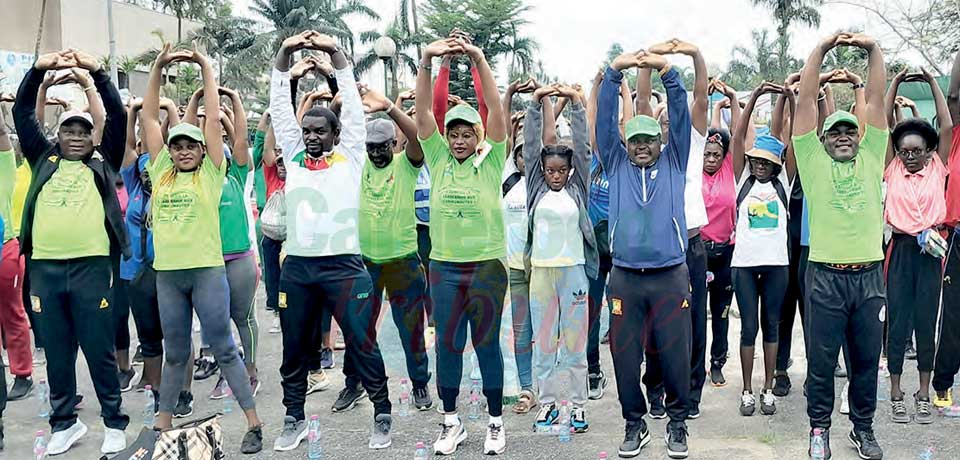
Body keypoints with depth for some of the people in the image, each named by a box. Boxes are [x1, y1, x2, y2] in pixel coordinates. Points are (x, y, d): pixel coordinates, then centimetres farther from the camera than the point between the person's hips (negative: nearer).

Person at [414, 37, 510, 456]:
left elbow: (496, 109, -11)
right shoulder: (438, 159, 4)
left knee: (487, 343, 7)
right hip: (444, 266, 2)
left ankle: (495, 422, 20)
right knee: (447, 344, 9)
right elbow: (422, 111, -5)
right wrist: (426, 62, -17)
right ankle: (451, 421, 22)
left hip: (488, 265, -2)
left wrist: (479, 59, -20)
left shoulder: (491, 161, -1)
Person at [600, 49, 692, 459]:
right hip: (625, 277, 1)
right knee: (625, 356, 6)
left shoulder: (674, 162, 9)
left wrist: (666, 70, -12)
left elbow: (681, 117, -1)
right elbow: (604, 120, 1)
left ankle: (677, 422, 22)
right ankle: (635, 423, 22)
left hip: (670, 276, -1)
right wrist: (615, 71, -8)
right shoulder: (616, 164, 10)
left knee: (675, 355, 4)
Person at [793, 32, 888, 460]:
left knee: (866, 359, 12)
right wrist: (821, 48, -4)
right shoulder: (814, 161, 4)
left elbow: (875, 99, 5)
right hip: (825, 276, -2)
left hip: (869, 275, 2)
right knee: (822, 359, 6)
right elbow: (806, 101, -1)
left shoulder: (871, 157, 11)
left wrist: (873, 48, -1)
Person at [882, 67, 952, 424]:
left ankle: (924, 392, 17)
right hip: (901, 249, 0)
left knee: (926, 321, 6)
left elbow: (947, 126, -1)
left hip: (930, 250, 1)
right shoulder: (893, 168, 4)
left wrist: (932, 82, 2)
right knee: (897, 320, 3)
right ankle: (896, 392, 11)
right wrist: (895, 84, 1)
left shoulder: (937, 167, 5)